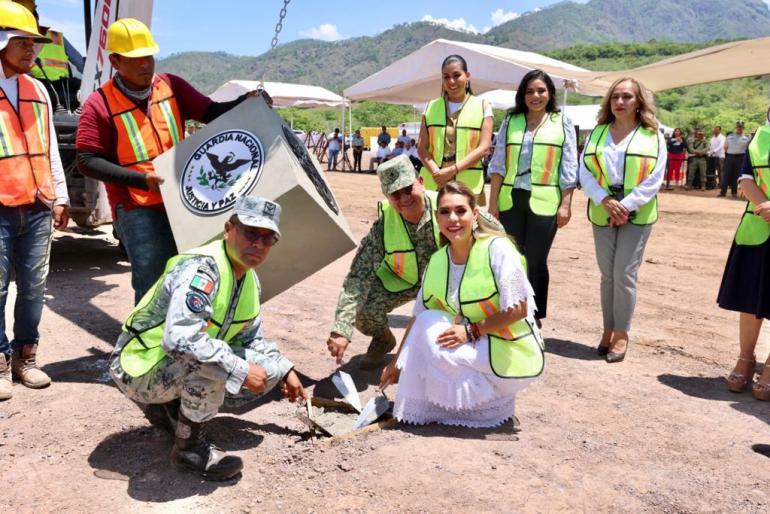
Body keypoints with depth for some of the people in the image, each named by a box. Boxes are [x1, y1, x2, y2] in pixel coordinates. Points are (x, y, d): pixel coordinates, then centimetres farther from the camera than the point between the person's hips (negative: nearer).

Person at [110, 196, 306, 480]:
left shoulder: (250, 279, 2)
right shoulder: (202, 268, -27)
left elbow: (252, 338, 17)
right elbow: (180, 339, -39)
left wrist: (284, 370, 10)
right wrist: (241, 370, -32)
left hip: (183, 368, 9)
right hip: (140, 371, -9)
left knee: (269, 368, 1)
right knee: (211, 364, -35)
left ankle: (169, 406, 14)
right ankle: (189, 446, -10)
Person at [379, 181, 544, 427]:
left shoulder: (497, 249, -19)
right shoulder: (437, 262, -1)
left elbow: (518, 310, -19)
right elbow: (418, 316, 7)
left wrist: (471, 330, -21)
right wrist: (397, 362, 11)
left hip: (513, 352, -6)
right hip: (476, 347, 7)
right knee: (428, 323, -13)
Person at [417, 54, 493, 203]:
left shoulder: (482, 106, 6)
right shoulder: (431, 107, 12)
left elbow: (484, 148, -3)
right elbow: (422, 147, 6)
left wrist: (452, 170, -14)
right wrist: (436, 173, -13)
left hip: (469, 186, -2)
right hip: (432, 184, 2)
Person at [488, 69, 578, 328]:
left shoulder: (562, 123, 4)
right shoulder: (510, 121, 8)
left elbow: (569, 170, 2)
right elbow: (498, 165, 7)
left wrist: (566, 204, -5)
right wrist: (493, 202, 2)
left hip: (544, 203, -2)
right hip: (511, 200, 2)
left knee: (536, 261, 4)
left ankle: (536, 316, 18)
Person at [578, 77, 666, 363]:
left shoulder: (653, 136, 2)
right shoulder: (597, 133, 9)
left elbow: (654, 180, -5)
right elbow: (585, 172, 1)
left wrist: (626, 206, -15)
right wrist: (605, 201, -14)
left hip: (637, 216, -2)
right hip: (603, 215, 3)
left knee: (624, 275, -5)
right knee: (608, 275, 6)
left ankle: (622, 334, 8)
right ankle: (608, 330, 17)